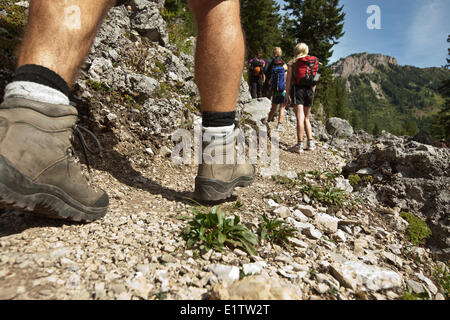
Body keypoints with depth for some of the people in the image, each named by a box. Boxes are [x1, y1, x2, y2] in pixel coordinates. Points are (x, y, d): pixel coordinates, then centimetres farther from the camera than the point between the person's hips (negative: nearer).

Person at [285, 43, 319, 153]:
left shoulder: (292, 62, 2)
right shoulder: (314, 62, 14)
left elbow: (288, 81, -4)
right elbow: (315, 81, 13)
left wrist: (287, 95, -1)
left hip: (298, 89, -4)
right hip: (309, 91, 4)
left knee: (300, 118, -10)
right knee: (306, 118, 15)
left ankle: (299, 145, -13)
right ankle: (310, 143, 13)